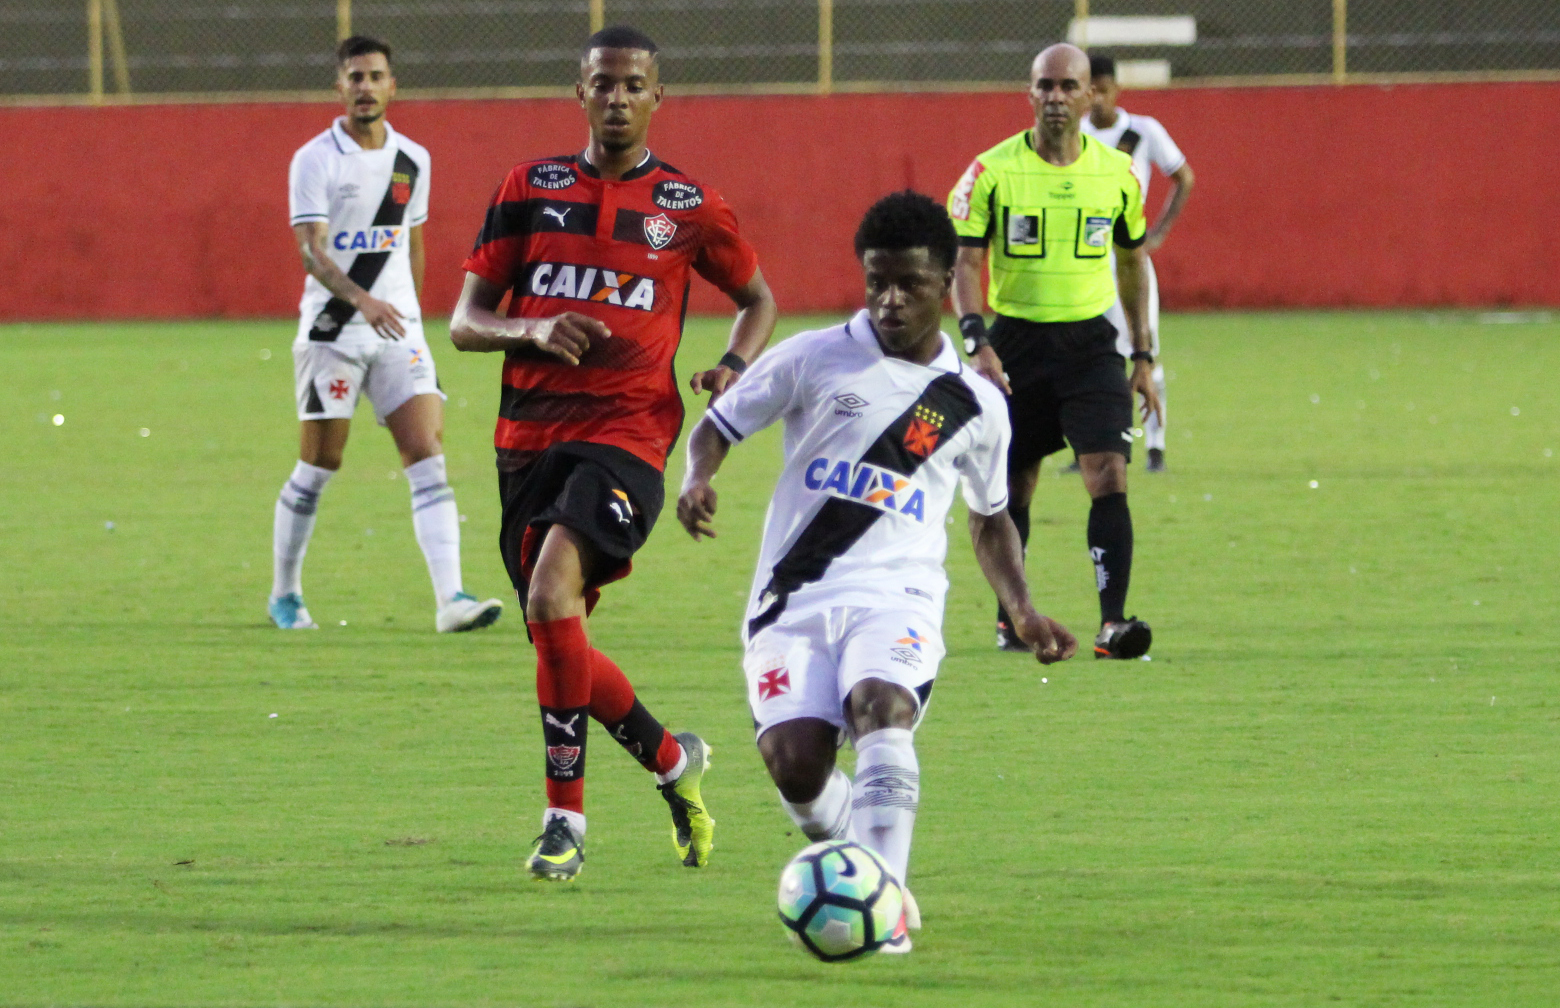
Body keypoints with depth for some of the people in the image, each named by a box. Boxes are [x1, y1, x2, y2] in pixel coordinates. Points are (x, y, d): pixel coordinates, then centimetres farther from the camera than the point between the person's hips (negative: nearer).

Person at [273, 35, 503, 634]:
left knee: (429, 459, -9)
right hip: (332, 331, -4)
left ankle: (451, 600, -17)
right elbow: (311, 250, -17)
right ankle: (284, 595, 21)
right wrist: (361, 299, -32)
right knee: (318, 467, 2)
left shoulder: (412, 161, 9)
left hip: (398, 328, 4)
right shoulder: (316, 159, -7)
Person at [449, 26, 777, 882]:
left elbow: (758, 298, 22)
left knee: (552, 594, -25)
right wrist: (531, 330, -12)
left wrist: (736, 365, 2)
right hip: (529, 436, 4)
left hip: (626, 433, -4)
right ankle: (672, 760, 28)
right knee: (557, 641, 3)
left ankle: (565, 818, -17)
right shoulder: (530, 190, 9)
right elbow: (465, 320, 8)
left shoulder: (688, 207, 6)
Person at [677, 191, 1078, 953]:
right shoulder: (813, 359, 6)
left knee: (881, 706, -34)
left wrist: (1022, 613, 14)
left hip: (897, 597, 0)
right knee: (795, 766, -20)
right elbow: (718, 425, 12)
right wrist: (698, 480, -10)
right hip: (795, 597, 0)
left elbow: (990, 520, 27)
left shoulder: (974, 404, 12)